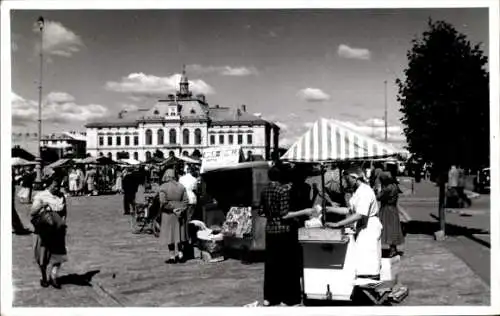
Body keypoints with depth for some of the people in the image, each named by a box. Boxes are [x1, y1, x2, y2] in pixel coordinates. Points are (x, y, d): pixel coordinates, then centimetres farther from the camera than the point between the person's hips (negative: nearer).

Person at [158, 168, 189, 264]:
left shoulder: (163, 187, -11)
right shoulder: (181, 186, 3)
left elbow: (163, 202, -16)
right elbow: (186, 200, -1)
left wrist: (172, 208, -7)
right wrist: (180, 209, -4)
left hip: (169, 214, -4)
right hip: (180, 214, 4)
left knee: (169, 234, 4)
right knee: (180, 234, 13)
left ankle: (172, 256, 7)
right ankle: (180, 255, 16)